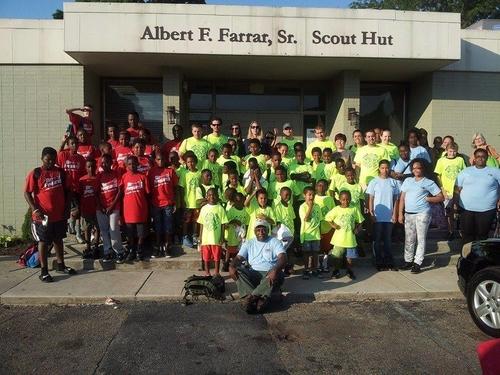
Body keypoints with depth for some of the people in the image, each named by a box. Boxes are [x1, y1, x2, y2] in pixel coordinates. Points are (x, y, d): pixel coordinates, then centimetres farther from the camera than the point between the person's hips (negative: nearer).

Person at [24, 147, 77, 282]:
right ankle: (44, 271, 12)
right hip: (43, 216, -5)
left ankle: (61, 265, 30)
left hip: (59, 214, 5)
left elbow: (67, 190, 11)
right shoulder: (35, 173, -8)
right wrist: (35, 210, -17)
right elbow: (27, 193, -8)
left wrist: (67, 208, 4)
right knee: (43, 242, 5)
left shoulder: (60, 172, 4)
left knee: (58, 240, 17)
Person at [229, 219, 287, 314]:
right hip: (252, 274, 2)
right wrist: (231, 266, -17)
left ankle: (250, 297, -41)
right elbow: (239, 257, 7)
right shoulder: (248, 243, 19)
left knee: (278, 275, -35)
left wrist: (275, 270, -28)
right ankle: (262, 299, -41)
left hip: (269, 274, -2)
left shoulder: (274, 242, 10)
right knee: (238, 270, -26)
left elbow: (283, 257, -6)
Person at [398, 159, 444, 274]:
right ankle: (408, 261, 20)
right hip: (408, 214, 4)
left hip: (422, 214, -4)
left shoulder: (429, 183, 1)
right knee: (409, 239, 10)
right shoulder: (408, 181, 12)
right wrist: (400, 213, 6)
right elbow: (402, 198, 12)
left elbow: (441, 197, 1)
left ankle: (417, 263, 4)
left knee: (421, 239, -1)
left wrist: (427, 199, -9)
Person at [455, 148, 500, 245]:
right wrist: (455, 203, 0)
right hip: (466, 209, 1)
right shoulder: (465, 171, 6)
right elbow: (457, 189, 7)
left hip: (486, 210, -1)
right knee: (467, 235, 9)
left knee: (482, 235, 7)